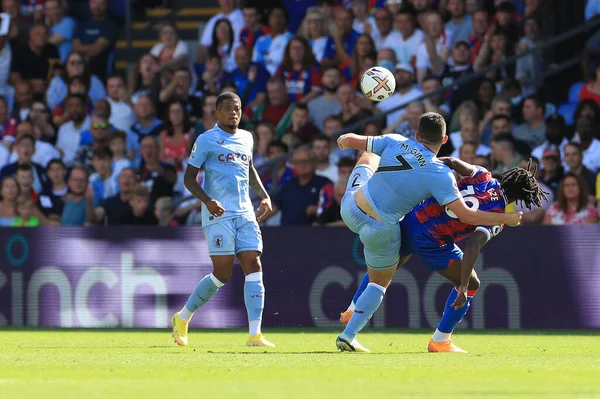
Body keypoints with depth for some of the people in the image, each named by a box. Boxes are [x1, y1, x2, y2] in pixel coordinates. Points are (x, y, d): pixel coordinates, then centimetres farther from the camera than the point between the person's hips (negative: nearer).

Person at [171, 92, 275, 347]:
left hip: (245, 213, 6)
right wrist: (207, 201, -19)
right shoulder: (207, 140, -2)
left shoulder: (246, 138, 16)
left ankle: (255, 334, -12)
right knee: (222, 273, -8)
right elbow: (189, 178, -3)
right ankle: (182, 318, 12)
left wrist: (263, 196, 20)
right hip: (218, 214, -6)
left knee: (254, 267, -8)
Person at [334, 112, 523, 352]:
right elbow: (466, 216, -22)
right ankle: (348, 336, 19)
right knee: (380, 283, 24)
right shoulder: (441, 174, -19)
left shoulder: (396, 142, -9)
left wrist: (345, 140, 28)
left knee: (369, 158, 32)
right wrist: (506, 219, -9)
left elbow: (348, 140, 2)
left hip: (350, 208, 4)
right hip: (381, 231, -3)